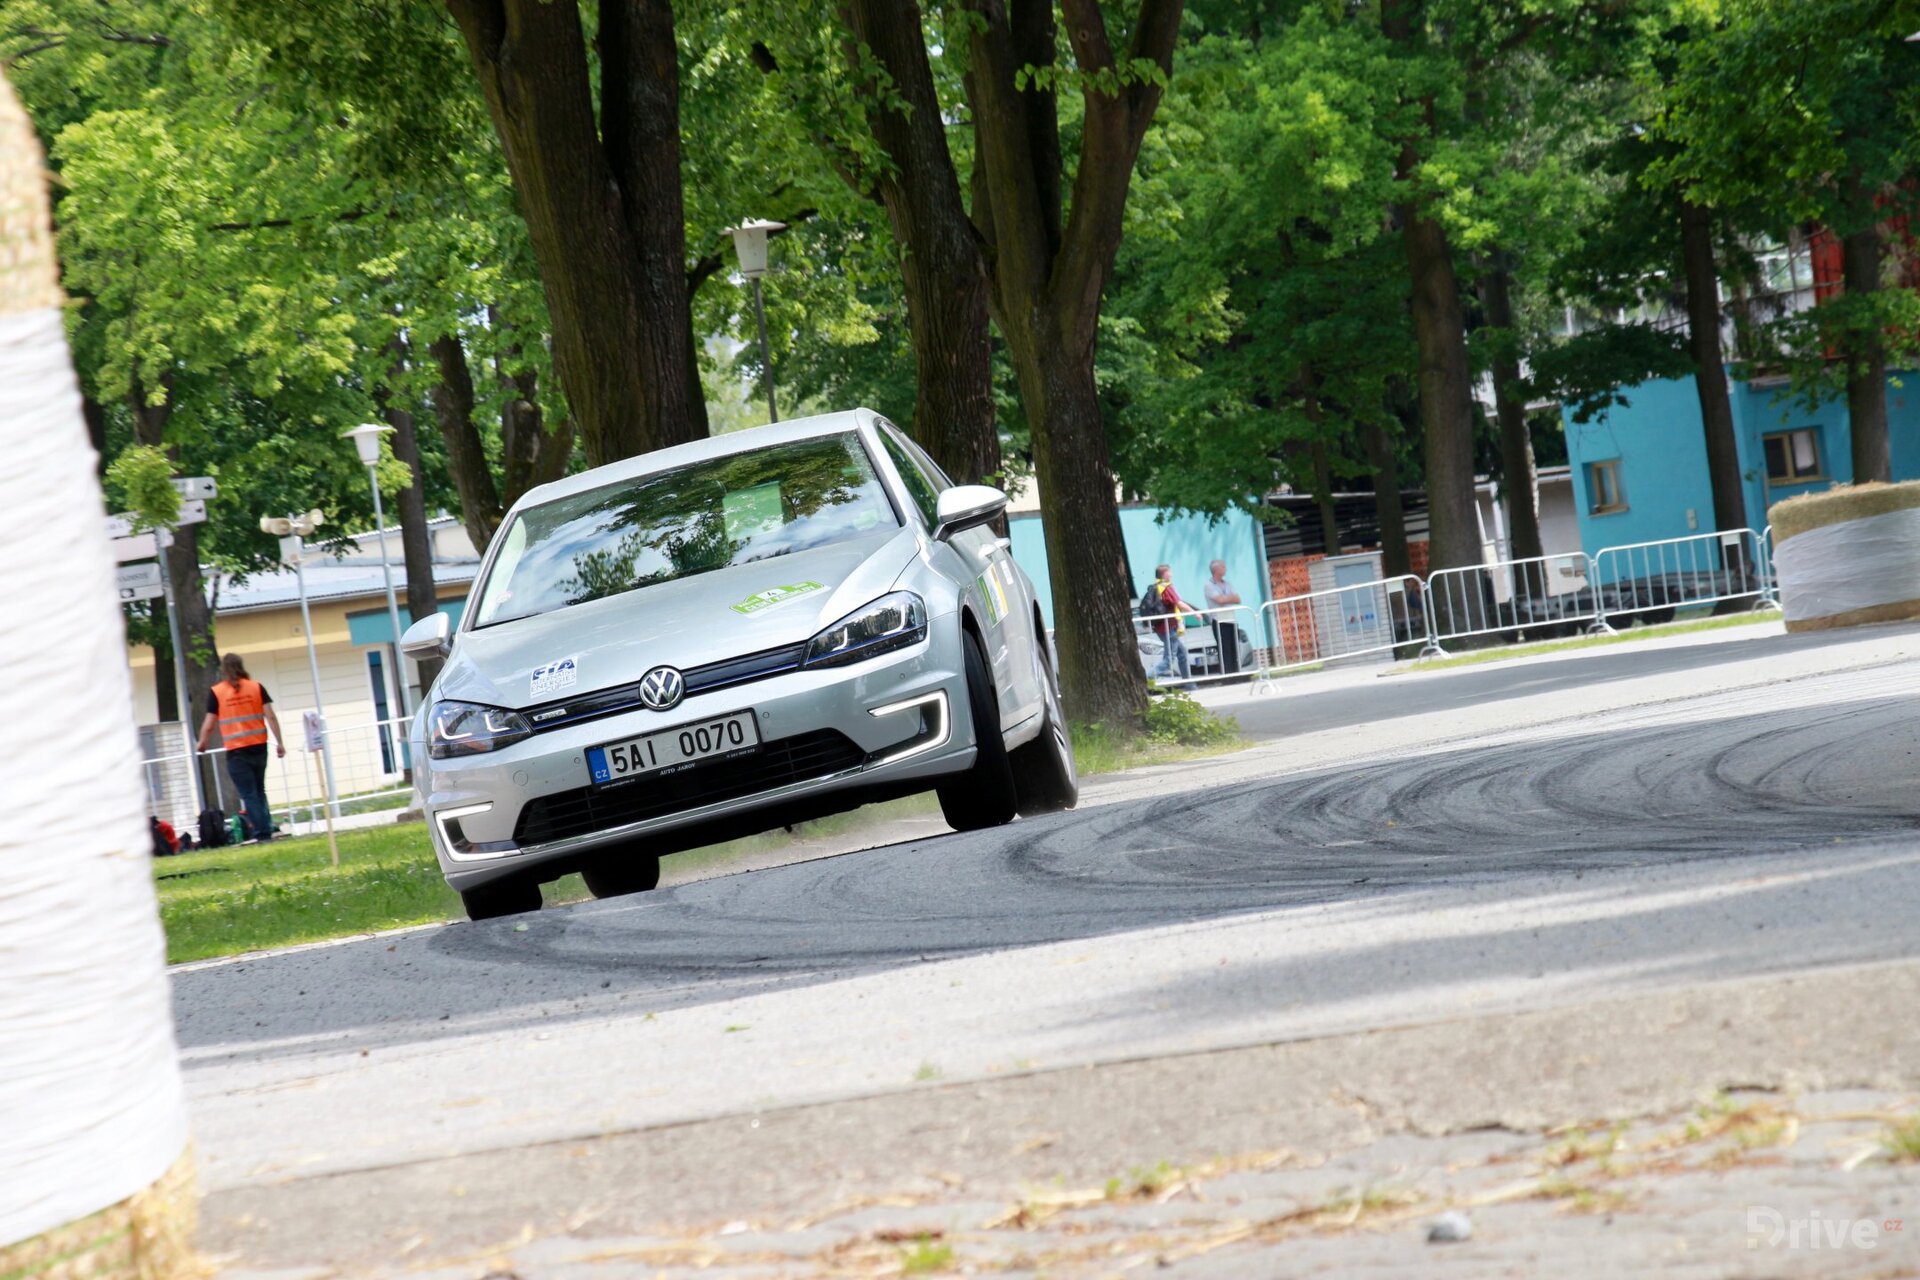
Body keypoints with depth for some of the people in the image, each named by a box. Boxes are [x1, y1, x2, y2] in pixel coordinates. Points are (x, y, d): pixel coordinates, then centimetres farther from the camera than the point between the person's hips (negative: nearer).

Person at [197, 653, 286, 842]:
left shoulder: (215, 692, -3)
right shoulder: (257, 687, 3)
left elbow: (209, 725, -2)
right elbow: (270, 716, -1)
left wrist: (202, 744, 15)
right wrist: (279, 742, 3)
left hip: (236, 751, -3)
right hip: (259, 747, 3)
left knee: (249, 794, 0)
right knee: (260, 791, 16)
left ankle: (261, 832, -5)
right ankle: (267, 830, 11)